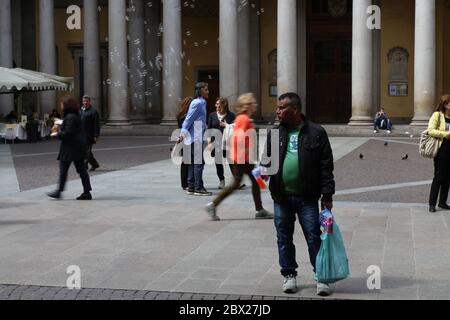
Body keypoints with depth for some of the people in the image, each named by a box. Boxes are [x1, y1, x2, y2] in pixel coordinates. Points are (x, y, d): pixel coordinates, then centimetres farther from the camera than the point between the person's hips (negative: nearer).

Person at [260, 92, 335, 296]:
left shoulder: (316, 133, -3)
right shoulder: (275, 133, 8)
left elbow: (326, 166, -3)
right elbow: (266, 158, 16)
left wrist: (327, 195, -7)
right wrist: (265, 166, -10)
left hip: (307, 197, -4)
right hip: (281, 197, 4)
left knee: (314, 237, 1)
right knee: (284, 238, 11)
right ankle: (289, 275, 24)